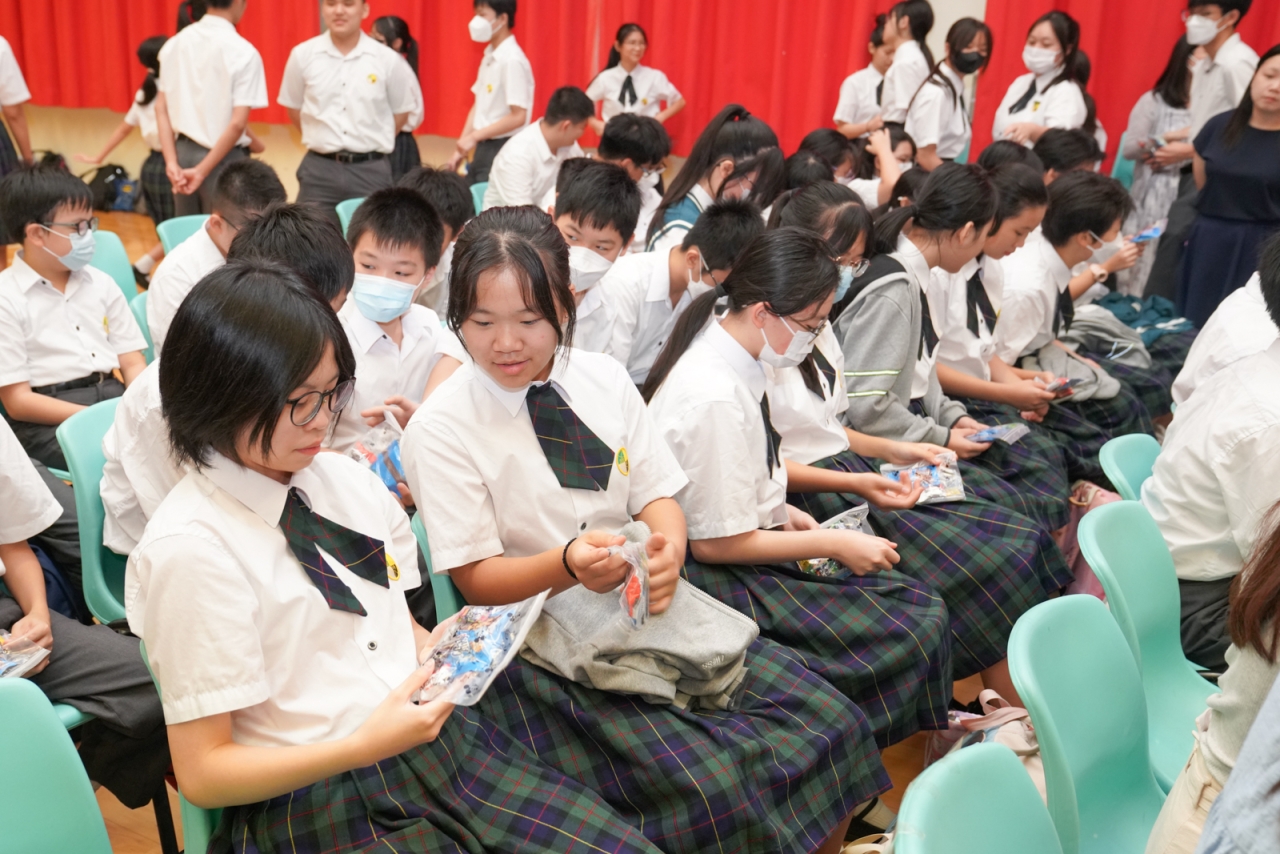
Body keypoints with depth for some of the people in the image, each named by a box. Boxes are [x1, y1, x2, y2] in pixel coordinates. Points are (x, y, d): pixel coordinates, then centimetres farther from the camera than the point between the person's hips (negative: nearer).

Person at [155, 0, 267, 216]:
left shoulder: (174, 44, 5)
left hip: (183, 152, 6)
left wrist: (171, 162, -2)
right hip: (223, 158, -6)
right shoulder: (243, 52, -13)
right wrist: (202, 171, -13)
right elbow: (237, 123, -19)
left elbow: (161, 108, 3)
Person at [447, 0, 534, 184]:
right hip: (484, 148, 8)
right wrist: (460, 149, 9)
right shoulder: (489, 57, 10)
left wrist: (474, 137, -17)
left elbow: (518, 117, -20)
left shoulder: (512, 60, -16)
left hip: (503, 150, -8)